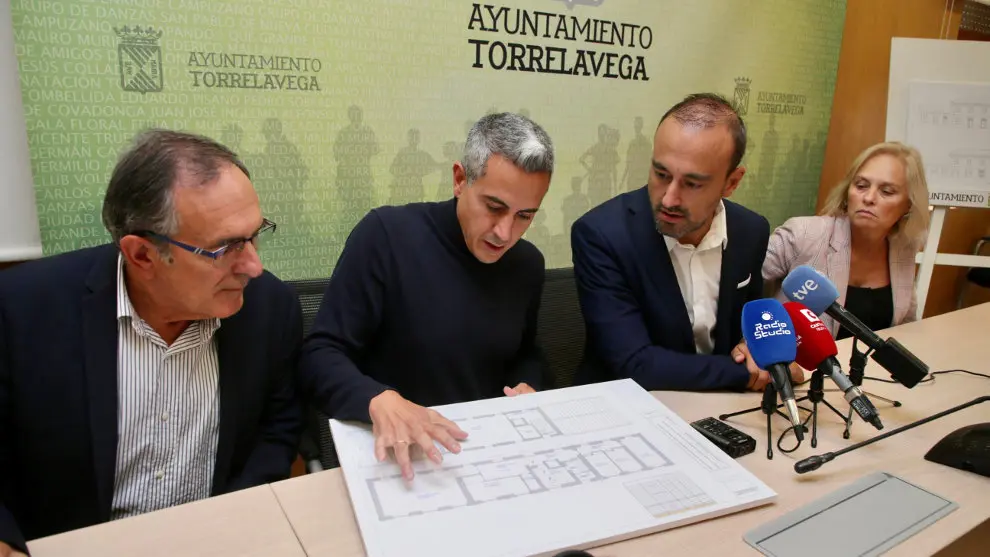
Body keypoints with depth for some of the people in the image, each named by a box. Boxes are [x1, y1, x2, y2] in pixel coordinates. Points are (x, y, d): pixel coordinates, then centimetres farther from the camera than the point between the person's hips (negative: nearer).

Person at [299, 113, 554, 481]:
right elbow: (319, 356, -18)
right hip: (396, 455, -4)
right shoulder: (386, 235, -18)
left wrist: (527, 386, -5)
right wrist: (380, 400, -37)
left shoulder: (528, 264, 0)